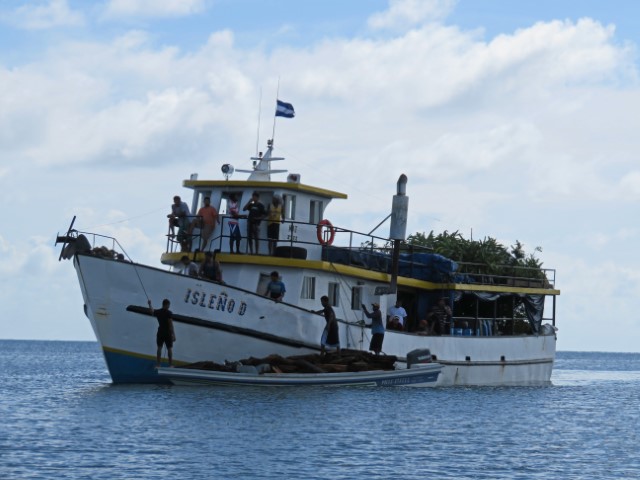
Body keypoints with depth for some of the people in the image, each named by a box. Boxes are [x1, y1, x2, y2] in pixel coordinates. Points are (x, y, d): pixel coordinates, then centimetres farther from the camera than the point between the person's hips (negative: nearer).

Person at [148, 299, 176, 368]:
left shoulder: (158, 312, 2)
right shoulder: (169, 313, -14)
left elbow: (152, 311, 25)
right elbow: (171, 324, -19)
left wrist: (150, 304, 43)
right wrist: (173, 335, -18)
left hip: (160, 333, 4)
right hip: (168, 333, -4)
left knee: (159, 348, 9)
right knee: (169, 348, 2)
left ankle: (158, 364, 8)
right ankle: (170, 364, 0)